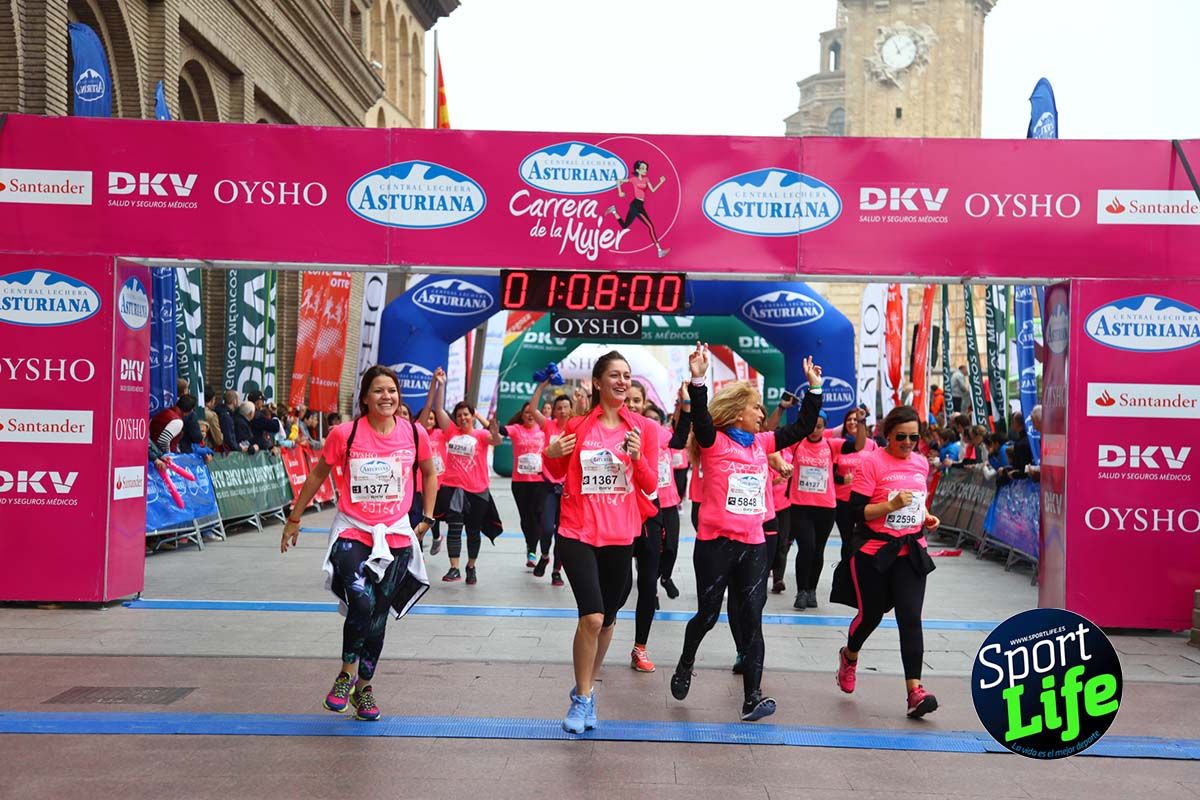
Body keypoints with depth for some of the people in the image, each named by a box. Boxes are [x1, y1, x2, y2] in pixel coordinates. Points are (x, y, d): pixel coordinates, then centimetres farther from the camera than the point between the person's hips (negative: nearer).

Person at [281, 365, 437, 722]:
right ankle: (346, 673, 4)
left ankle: (364, 688, 31)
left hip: (396, 537, 3)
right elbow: (317, 474, 4)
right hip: (352, 534, -2)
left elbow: (430, 474, 14)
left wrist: (427, 518, 8)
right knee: (362, 603, -23)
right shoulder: (345, 434, -10)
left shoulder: (414, 434, -4)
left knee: (378, 617, 11)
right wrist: (294, 519, 9)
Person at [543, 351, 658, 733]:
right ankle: (583, 697, 5)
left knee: (607, 618, 14)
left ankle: (585, 691, 36)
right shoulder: (577, 425, -2)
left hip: (620, 536, 3)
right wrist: (551, 455, -9)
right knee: (591, 616, -16)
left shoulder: (641, 427, 0)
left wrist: (638, 456, -16)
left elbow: (651, 485, 2)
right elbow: (558, 473, 12)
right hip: (578, 533, -2)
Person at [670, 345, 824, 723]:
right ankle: (685, 665, 38)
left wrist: (813, 387, 10)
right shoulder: (714, 442, -8)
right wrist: (698, 380, -42)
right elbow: (701, 417, -28)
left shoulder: (761, 443, 9)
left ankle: (752, 698, 4)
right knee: (708, 615, 9)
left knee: (751, 620, 1)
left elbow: (803, 427, 15)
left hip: (753, 545, 5)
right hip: (715, 544, -5)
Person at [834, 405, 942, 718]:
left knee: (910, 618, -7)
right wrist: (891, 505, -27)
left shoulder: (921, 463, 8)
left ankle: (914, 690, -6)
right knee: (871, 614, 10)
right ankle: (849, 657, 41)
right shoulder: (872, 462, -12)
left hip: (911, 552, 4)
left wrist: (926, 516, 7)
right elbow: (856, 512, -16)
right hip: (874, 552, -4)